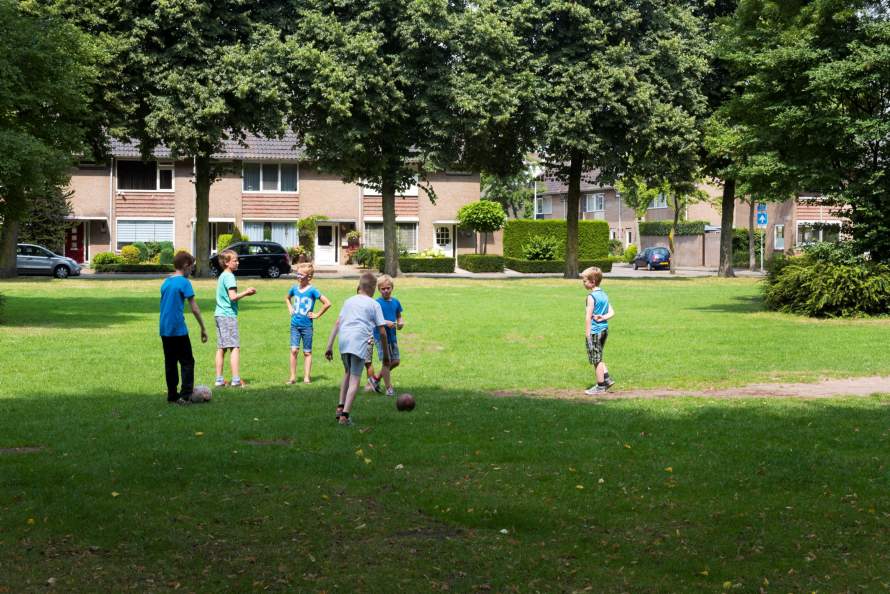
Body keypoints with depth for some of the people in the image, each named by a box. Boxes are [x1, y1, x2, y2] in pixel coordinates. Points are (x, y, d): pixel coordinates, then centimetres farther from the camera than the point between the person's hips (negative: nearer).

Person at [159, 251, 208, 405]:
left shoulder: (165, 282, 12)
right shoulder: (184, 282, -9)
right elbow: (194, 307, -11)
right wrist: (203, 328, -6)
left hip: (164, 329, 7)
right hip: (179, 329, -7)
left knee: (170, 363, 12)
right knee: (187, 362, 0)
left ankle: (172, 395, 15)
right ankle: (185, 395, -8)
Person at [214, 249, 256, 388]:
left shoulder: (222, 276, 17)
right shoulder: (229, 276, -12)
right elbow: (233, 297, -20)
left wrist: (245, 293, 12)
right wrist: (246, 292, -7)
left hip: (219, 314, 9)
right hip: (228, 315, -9)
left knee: (221, 348, 9)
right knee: (235, 347, -9)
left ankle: (219, 379, 11)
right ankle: (236, 379, -13)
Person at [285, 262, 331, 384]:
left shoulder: (312, 290, -10)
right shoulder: (294, 289, 5)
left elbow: (327, 303, -14)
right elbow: (287, 298, 29)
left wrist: (317, 315, -9)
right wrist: (290, 308, 12)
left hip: (307, 325, -3)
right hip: (295, 324, 3)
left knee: (307, 352, 7)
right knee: (294, 350, -6)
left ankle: (307, 377, 13)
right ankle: (293, 377, -1)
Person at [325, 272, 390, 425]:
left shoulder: (349, 301, 21)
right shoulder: (374, 304, 9)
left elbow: (337, 324, 14)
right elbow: (382, 331, 5)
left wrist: (329, 346, 14)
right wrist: (386, 354, 12)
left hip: (344, 340, 4)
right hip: (360, 342, -4)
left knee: (348, 373, 26)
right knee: (355, 379, -2)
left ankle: (340, 406, 17)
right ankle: (345, 415, -10)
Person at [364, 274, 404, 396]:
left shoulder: (395, 302, 7)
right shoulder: (377, 303, -10)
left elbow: (399, 316, 17)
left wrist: (401, 322, -5)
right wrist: (386, 323, -26)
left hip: (392, 335, 6)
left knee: (395, 361, 8)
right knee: (386, 361, -5)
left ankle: (376, 378, 25)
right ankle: (389, 388, 4)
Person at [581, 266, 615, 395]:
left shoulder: (591, 296, -15)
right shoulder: (604, 295, 11)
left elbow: (588, 317, -16)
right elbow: (612, 312, 10)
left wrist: (587, 335, -14)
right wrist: (603, 317, -7)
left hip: (594, 331, -8)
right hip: (604, 329, 8)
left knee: (596, 359, 0)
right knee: (598, 358, 20)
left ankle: (600, 386, 6)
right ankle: (607, 379, 17)